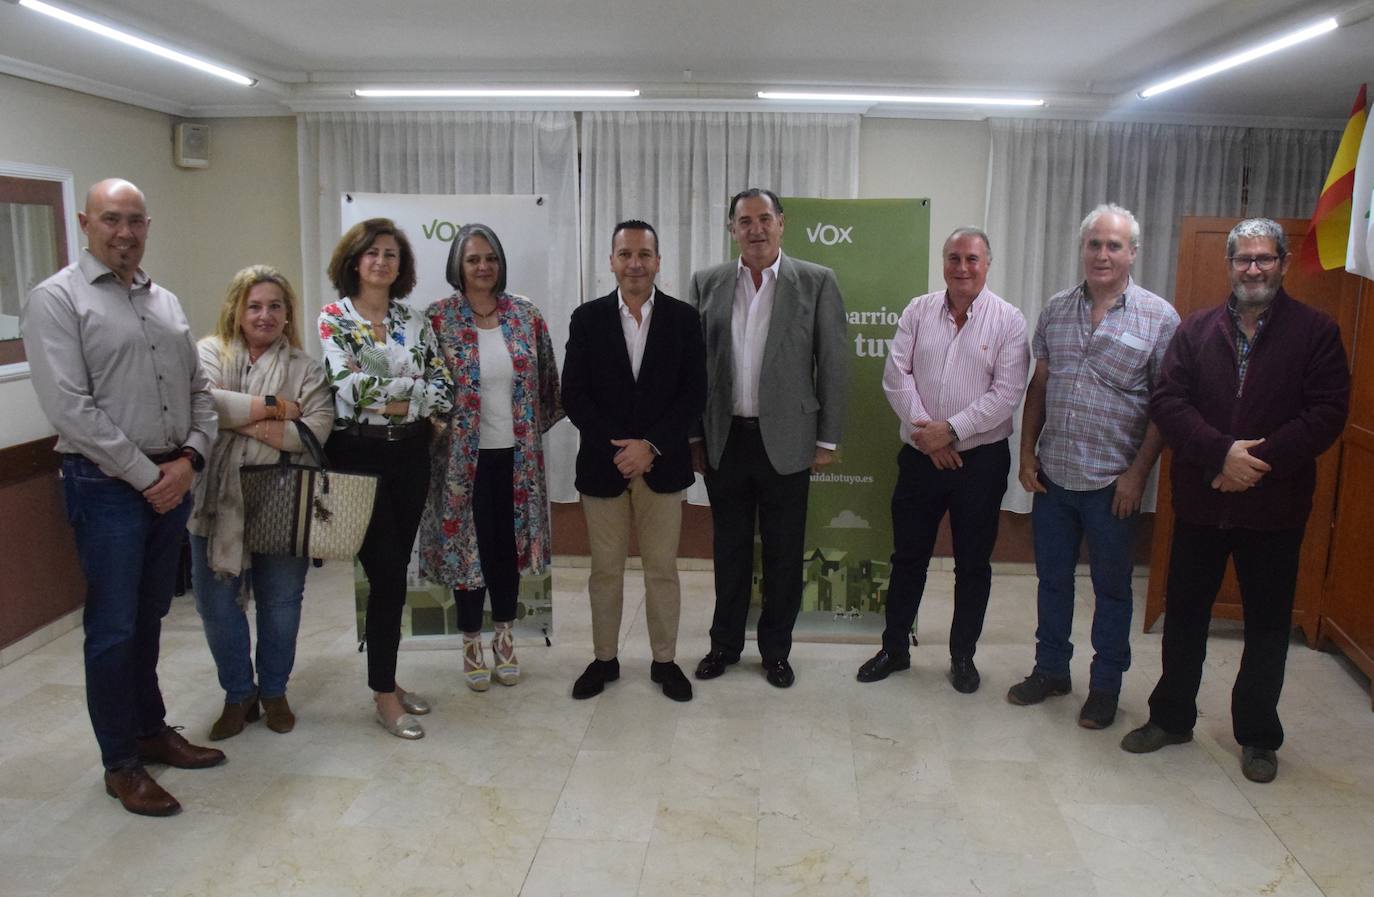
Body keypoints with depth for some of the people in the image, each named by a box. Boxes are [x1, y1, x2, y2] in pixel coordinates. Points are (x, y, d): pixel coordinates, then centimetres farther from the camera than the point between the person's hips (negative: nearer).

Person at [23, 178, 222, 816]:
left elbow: (199, 391, 14)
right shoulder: (57, 299, -6)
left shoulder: (166, 302, 14)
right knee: (113, 628, 1)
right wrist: (146, 476, -14)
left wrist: (190, 458, -3)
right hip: (107, 485, -6)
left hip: (172, 482, 6)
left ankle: (151, 730, 32)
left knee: (149, 618, 17)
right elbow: (71, 409, -14)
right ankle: (121, 764, 14)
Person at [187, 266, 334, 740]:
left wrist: (266, 431, -18)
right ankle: (239, 695, 26)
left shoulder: (305, 367, 5)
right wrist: (271, 406, -13)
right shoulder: (210, 353, 4)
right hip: (218, 504, 0)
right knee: (217, 604, 7)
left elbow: (318, 426, -9)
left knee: (281, 603, 10)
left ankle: (274, 691, 30)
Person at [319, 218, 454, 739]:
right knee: (387, 574, -5)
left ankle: (386, 678, 25)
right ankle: (384, 695, 8)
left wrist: (395, 403, -11)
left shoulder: (414, 321, 9)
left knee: (395, 572, 11)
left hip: (410, 454, 5)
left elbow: (444, 387, 2)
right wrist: (418, 387, -10)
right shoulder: (334, 318, -3)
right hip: (359, 454, -4)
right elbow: (350, 386, -17)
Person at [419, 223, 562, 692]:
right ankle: (472, 643, 24)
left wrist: (531, 428, 7)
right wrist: (438, 430, -4)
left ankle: (504, 637, 29)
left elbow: (548, 381, 9)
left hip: (516, 454, 2)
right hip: (464, 455, -2)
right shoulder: (438, 318, -5)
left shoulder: (526, 314, 2)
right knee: (468, 544, 7)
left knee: (508, 544, 12)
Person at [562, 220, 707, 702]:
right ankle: (604, 658, 26)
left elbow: (695, 392, -3)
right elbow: (573, 394, -2)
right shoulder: (588, 318, 1)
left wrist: (650, 444, -13)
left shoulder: (683, 318, 0)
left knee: (662, 569, 9)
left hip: (662, 464, 0)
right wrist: (618, 447, -13)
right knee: (605, 571, 10)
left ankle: (665, 660, 24)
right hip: (602, 464, 0)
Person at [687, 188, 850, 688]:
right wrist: (693, 436, 3)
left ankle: (776, 650, 26)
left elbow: (833, 365, -1)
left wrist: (828, 439, -3)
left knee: (784, 554, 9)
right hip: (723, 440, 2)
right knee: (729, 549, 14)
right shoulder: (707, 284, 5)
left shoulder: (817, 282, -1)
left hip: (785, 441, -2)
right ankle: (725, 644, 30)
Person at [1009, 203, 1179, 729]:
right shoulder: (1056, 309, 5)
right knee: (1052, 579, 15)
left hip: (1112, 483, -3)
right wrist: (1027, 452, 3)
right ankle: (1051, 670, 32)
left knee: (1111, 588, 10)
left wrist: (1138, 473, -11)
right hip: (1052, 476, 4)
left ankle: (1105, 685, 25)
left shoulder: (1159, 318, -6)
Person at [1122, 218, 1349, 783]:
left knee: (1268, 625, 10)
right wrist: (1223, 451, -20)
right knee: (1184, 612, 12)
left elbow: (1328, 413, -9)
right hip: (1200, 502, 2)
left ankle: (1258, 736, 27)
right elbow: (1167, 401, -6)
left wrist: (1259, 462, -19)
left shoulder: (1316, 332, -2)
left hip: (1275, 507, -2)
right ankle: (1171, 717, 29)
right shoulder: (1196, 330, 4)